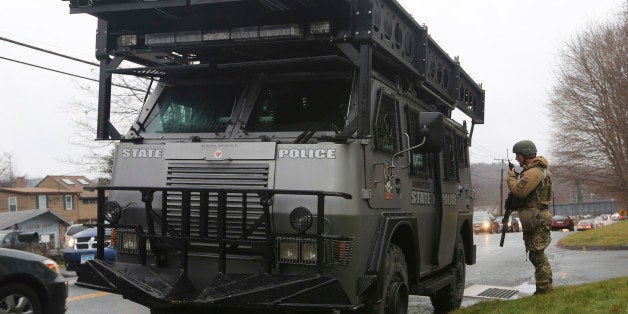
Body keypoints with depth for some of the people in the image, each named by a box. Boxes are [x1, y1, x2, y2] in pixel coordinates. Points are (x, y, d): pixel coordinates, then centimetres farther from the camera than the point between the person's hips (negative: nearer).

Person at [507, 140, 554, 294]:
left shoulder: (534, 172, -17)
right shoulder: (538, 169, 18)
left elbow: (519, 191, -24)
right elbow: (525, 189, 21)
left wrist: (511, 177, -8)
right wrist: (516, 177, 8)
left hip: (535, 218, -11)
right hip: (537, 217, 11)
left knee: (536, 254, -6)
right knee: (539, 254, 18)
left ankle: (543, 289, -1)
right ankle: (547, 285, 27)